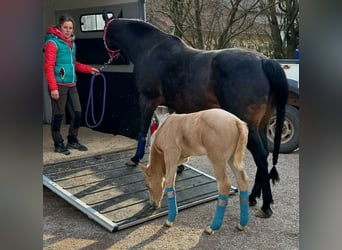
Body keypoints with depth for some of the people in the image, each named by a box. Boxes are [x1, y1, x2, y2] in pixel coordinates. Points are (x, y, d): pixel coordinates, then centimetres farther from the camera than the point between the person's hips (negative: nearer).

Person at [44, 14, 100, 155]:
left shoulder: (71, 43, 14)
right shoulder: (53, 42, -8)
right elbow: (48, 67, -13)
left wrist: (89, 69, 16)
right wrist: (53, 88, -20)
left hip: (71, 85, 7)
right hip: (59, 85, -7)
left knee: (77, 113, 8)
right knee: (58, 115, 2)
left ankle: (72, 141, 26)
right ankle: (59, 144, 16)